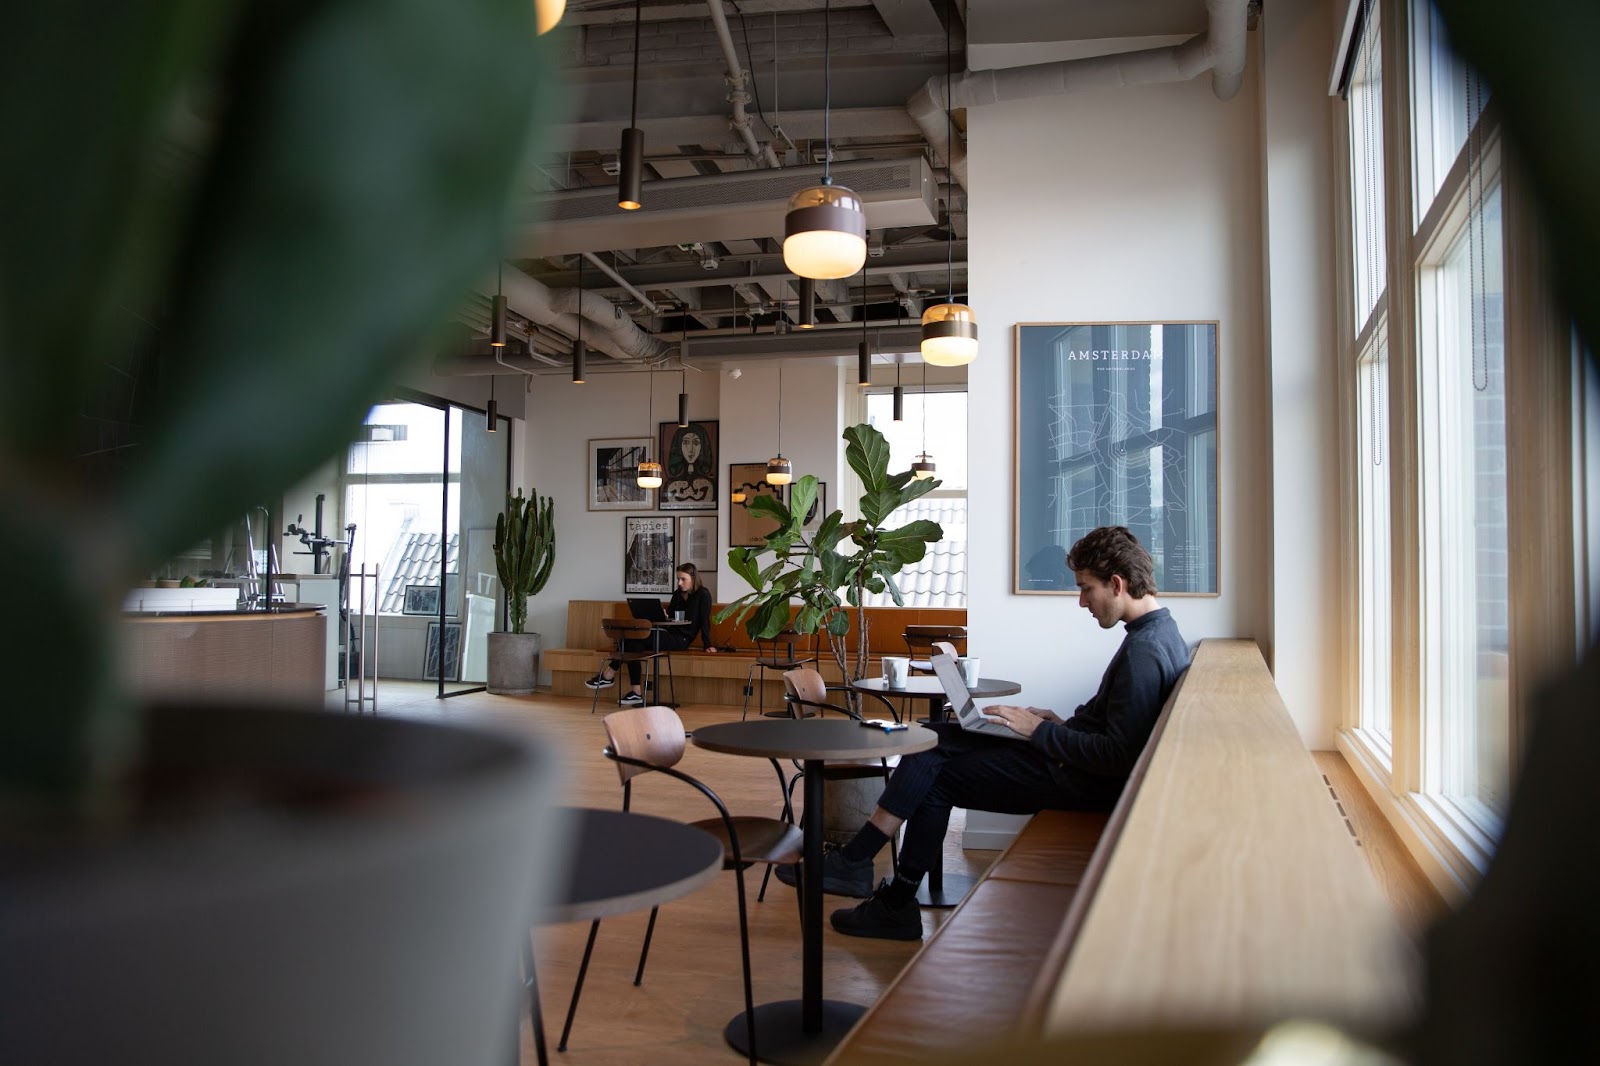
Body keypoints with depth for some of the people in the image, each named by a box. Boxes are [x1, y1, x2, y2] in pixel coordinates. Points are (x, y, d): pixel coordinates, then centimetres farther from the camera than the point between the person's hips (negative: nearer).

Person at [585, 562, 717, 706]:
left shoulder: (703, 595, -2)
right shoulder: (677, 594, 18)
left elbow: (705, 621, -6)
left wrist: (707, 645, -10)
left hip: (681, 639, -7)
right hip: (670, 635, 7)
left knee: (632, 638, -20)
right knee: (634, 644, -21)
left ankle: (609, 675, -10)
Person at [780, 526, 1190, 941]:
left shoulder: (1144, 651, -22)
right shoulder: (1158, 632, 10)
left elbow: (1119, 756, -27)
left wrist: (1041, 732, -17)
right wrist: (1062, 724, 3)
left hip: (1086, 782, -10)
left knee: (936, 778, -2)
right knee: (932, 738, 4)